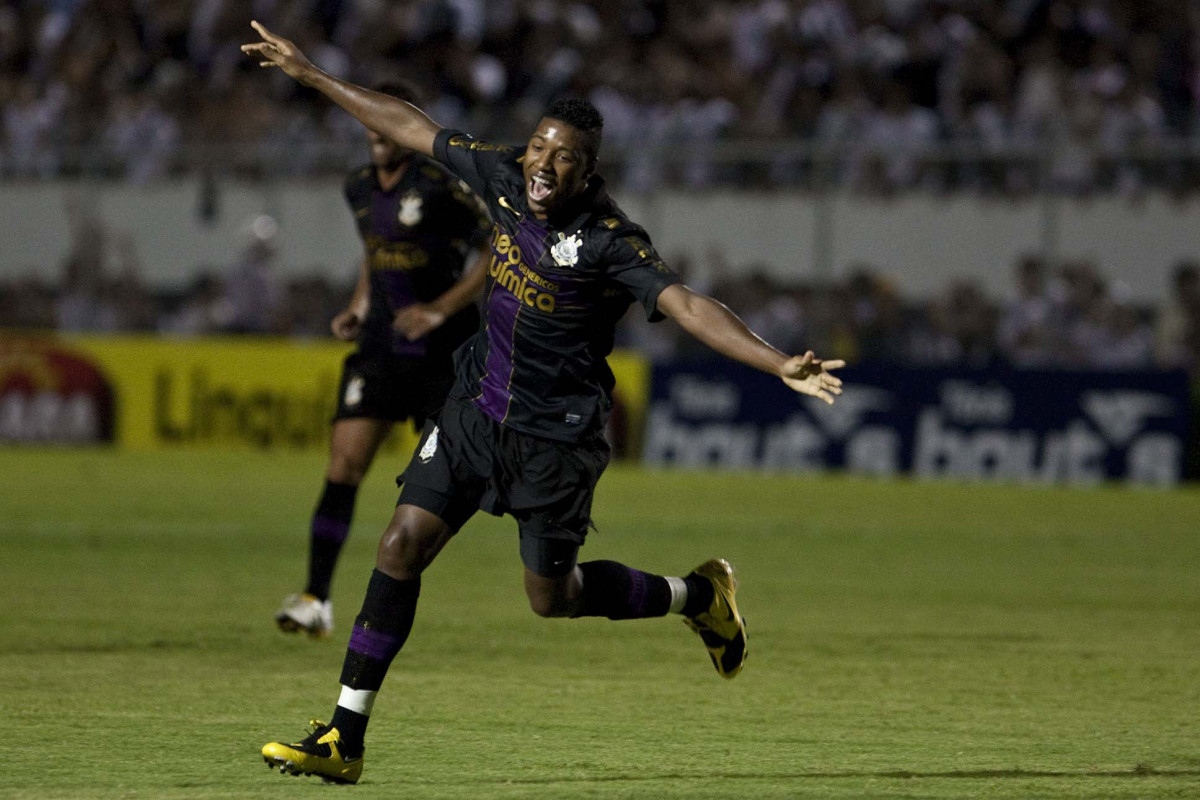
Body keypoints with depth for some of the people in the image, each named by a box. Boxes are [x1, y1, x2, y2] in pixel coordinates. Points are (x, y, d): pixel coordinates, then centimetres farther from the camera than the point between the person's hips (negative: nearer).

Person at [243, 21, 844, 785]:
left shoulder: (610, 240, -21)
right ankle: (345, 740, -3)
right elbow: (411, 126, 5)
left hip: (556, 435, -5)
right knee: (403, 545, -6)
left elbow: (687, 305, -31)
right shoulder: (503, 177, -5)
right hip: (476, 407, 5)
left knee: (552, 596, 5)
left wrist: (780, 364, -45)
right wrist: (308, 72, 12)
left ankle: (700, 593, 32)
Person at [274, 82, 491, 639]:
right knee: (344, 463, -9)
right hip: (380, 345, 4)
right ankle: (316, 600, -10)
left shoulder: (443, 184, -13)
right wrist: (359, 305, 10)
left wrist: (441, 309, -20)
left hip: (444, 354, -4)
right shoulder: (359, 188, 7)